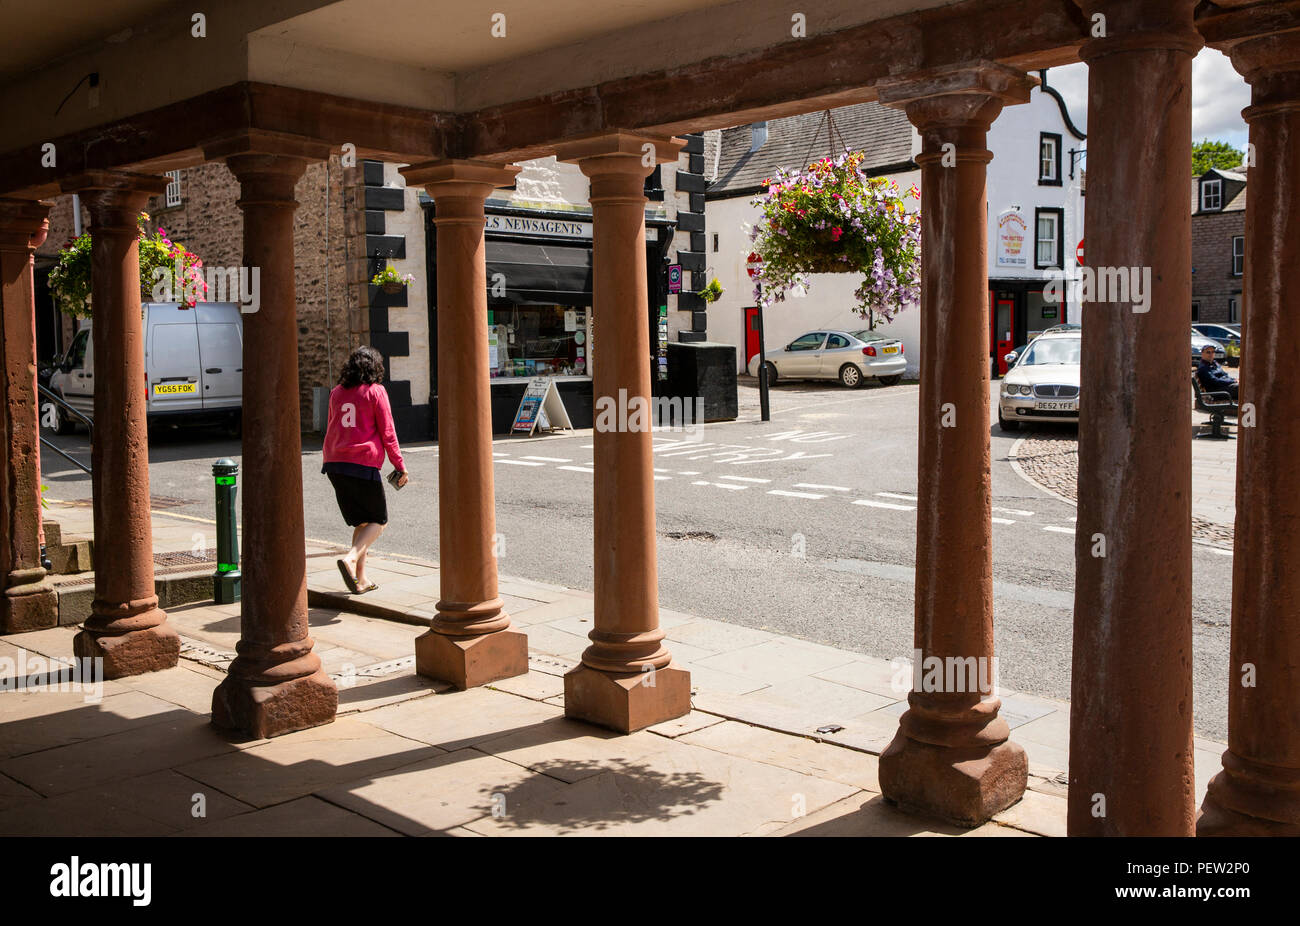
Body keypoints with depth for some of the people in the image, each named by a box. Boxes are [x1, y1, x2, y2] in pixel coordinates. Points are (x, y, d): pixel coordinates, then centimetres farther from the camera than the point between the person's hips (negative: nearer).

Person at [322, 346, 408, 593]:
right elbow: (387, 433, -6)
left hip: (335, 463, 6)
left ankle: (360, 579, 12)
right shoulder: (375, 391, -3)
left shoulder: (336, 392, 14)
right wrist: (400, 466, -1)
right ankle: (351, 559, -17)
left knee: (361, 522, 16)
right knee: (378, 521, 7)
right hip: (363, 463, -6)